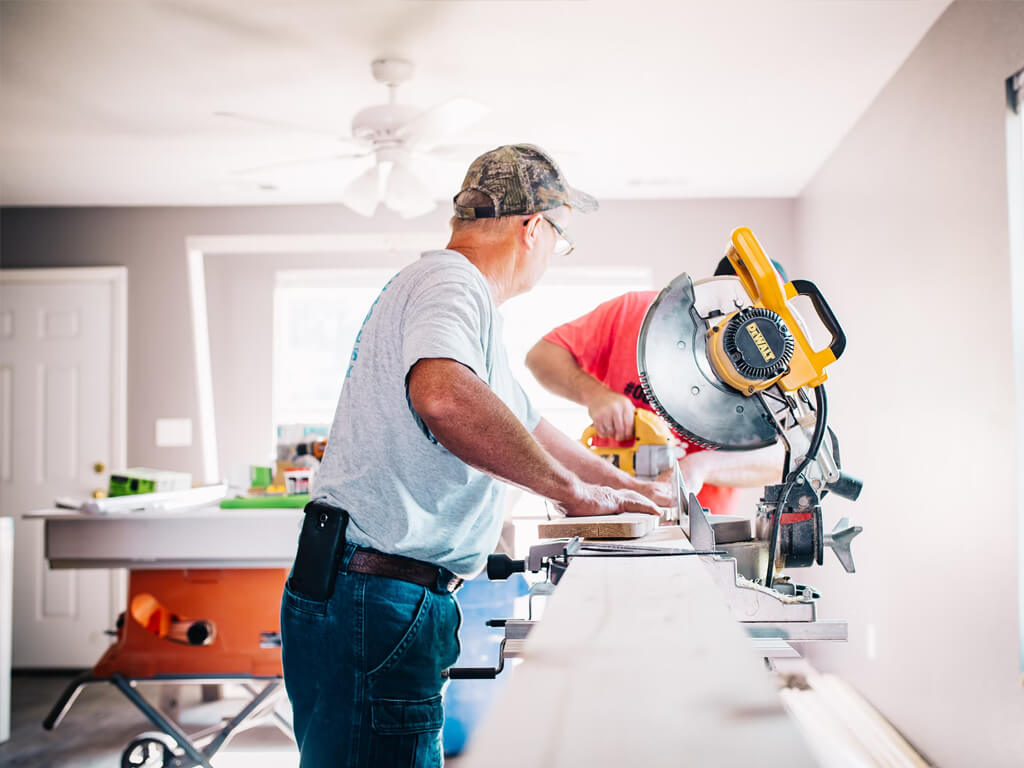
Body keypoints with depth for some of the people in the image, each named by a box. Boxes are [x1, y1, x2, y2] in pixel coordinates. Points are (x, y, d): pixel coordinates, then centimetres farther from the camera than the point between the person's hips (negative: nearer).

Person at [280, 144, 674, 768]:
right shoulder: (451, 284, -12)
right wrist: (573, 491, -24)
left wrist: (627, 489, 37)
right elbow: (442, 395, -36)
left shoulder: (452, 288, 23)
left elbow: (523, 425, 33)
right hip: (376, 598, -11)